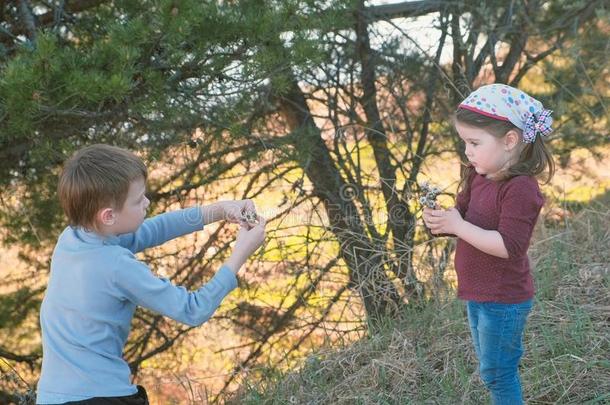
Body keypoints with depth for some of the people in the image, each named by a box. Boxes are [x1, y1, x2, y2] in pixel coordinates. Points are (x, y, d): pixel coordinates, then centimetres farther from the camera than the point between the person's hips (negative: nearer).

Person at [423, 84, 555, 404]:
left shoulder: (520, 188, -26)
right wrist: (441, 219, -14)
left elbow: (508, 246, -31)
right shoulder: (478, 176, 2)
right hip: (478, 293, 9)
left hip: (502, 300, -9)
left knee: (497, 372, 6)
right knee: (492, 366, 23)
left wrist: (458, 226, -30)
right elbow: (463, 215, 9)